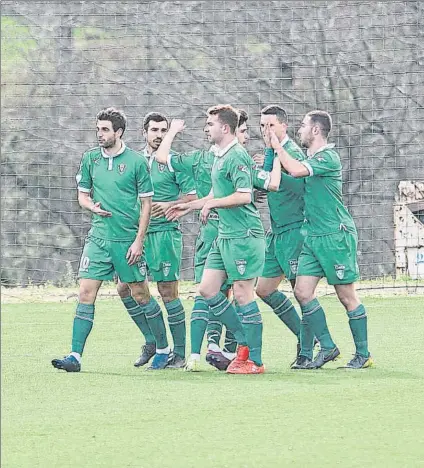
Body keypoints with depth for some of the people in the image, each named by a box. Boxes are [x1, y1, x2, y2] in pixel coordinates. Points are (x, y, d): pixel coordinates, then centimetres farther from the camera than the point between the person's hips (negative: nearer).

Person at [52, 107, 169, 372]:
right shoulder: (90, 159, 7)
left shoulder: (136, 161, -5)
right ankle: (75, 357, -8)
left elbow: (146, 204, -3)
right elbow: (82, 195, 16)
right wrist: (92, 206, -8)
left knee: (140, 295, 5)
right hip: (98, 237, 3)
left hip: (128, 239, -3)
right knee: (86, 293, -6)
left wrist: (139, 241, -9)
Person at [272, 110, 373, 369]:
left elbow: (297, 170, -27)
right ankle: (328, 347, 8)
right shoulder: (311, 158, 15)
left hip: (337, 236, -9)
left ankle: (363, 354, 5)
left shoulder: (329, 157, -13)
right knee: (303, 292, 1)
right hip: (314, 236, 9)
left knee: (347, 296, -3)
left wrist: (278, 147, -14)